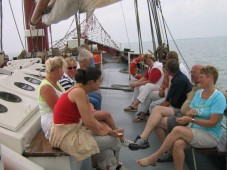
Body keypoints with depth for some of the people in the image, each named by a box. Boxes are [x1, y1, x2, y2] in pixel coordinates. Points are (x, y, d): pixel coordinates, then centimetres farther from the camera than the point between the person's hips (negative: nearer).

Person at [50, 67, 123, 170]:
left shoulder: (81, 91, 9)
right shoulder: (79, 92, -20)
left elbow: (90, 118, 9)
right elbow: (88, 122, -21)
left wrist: (103, 128, -3)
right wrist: (102, 131, -5)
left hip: (73, 130, 9)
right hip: (66, 136, -9)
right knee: (113, 140, -2)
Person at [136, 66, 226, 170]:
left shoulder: (218, 97, -11)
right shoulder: (198, 93, 9)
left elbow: (212, 123, -16)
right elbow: (189, 113, 13)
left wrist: (191, 120, -20)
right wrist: (190, 113, -10)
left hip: (211, 136, -5)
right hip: (195, 131, 5)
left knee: (177, 130, -28)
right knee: (178, 144, -29)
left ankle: (153, 158, -16)